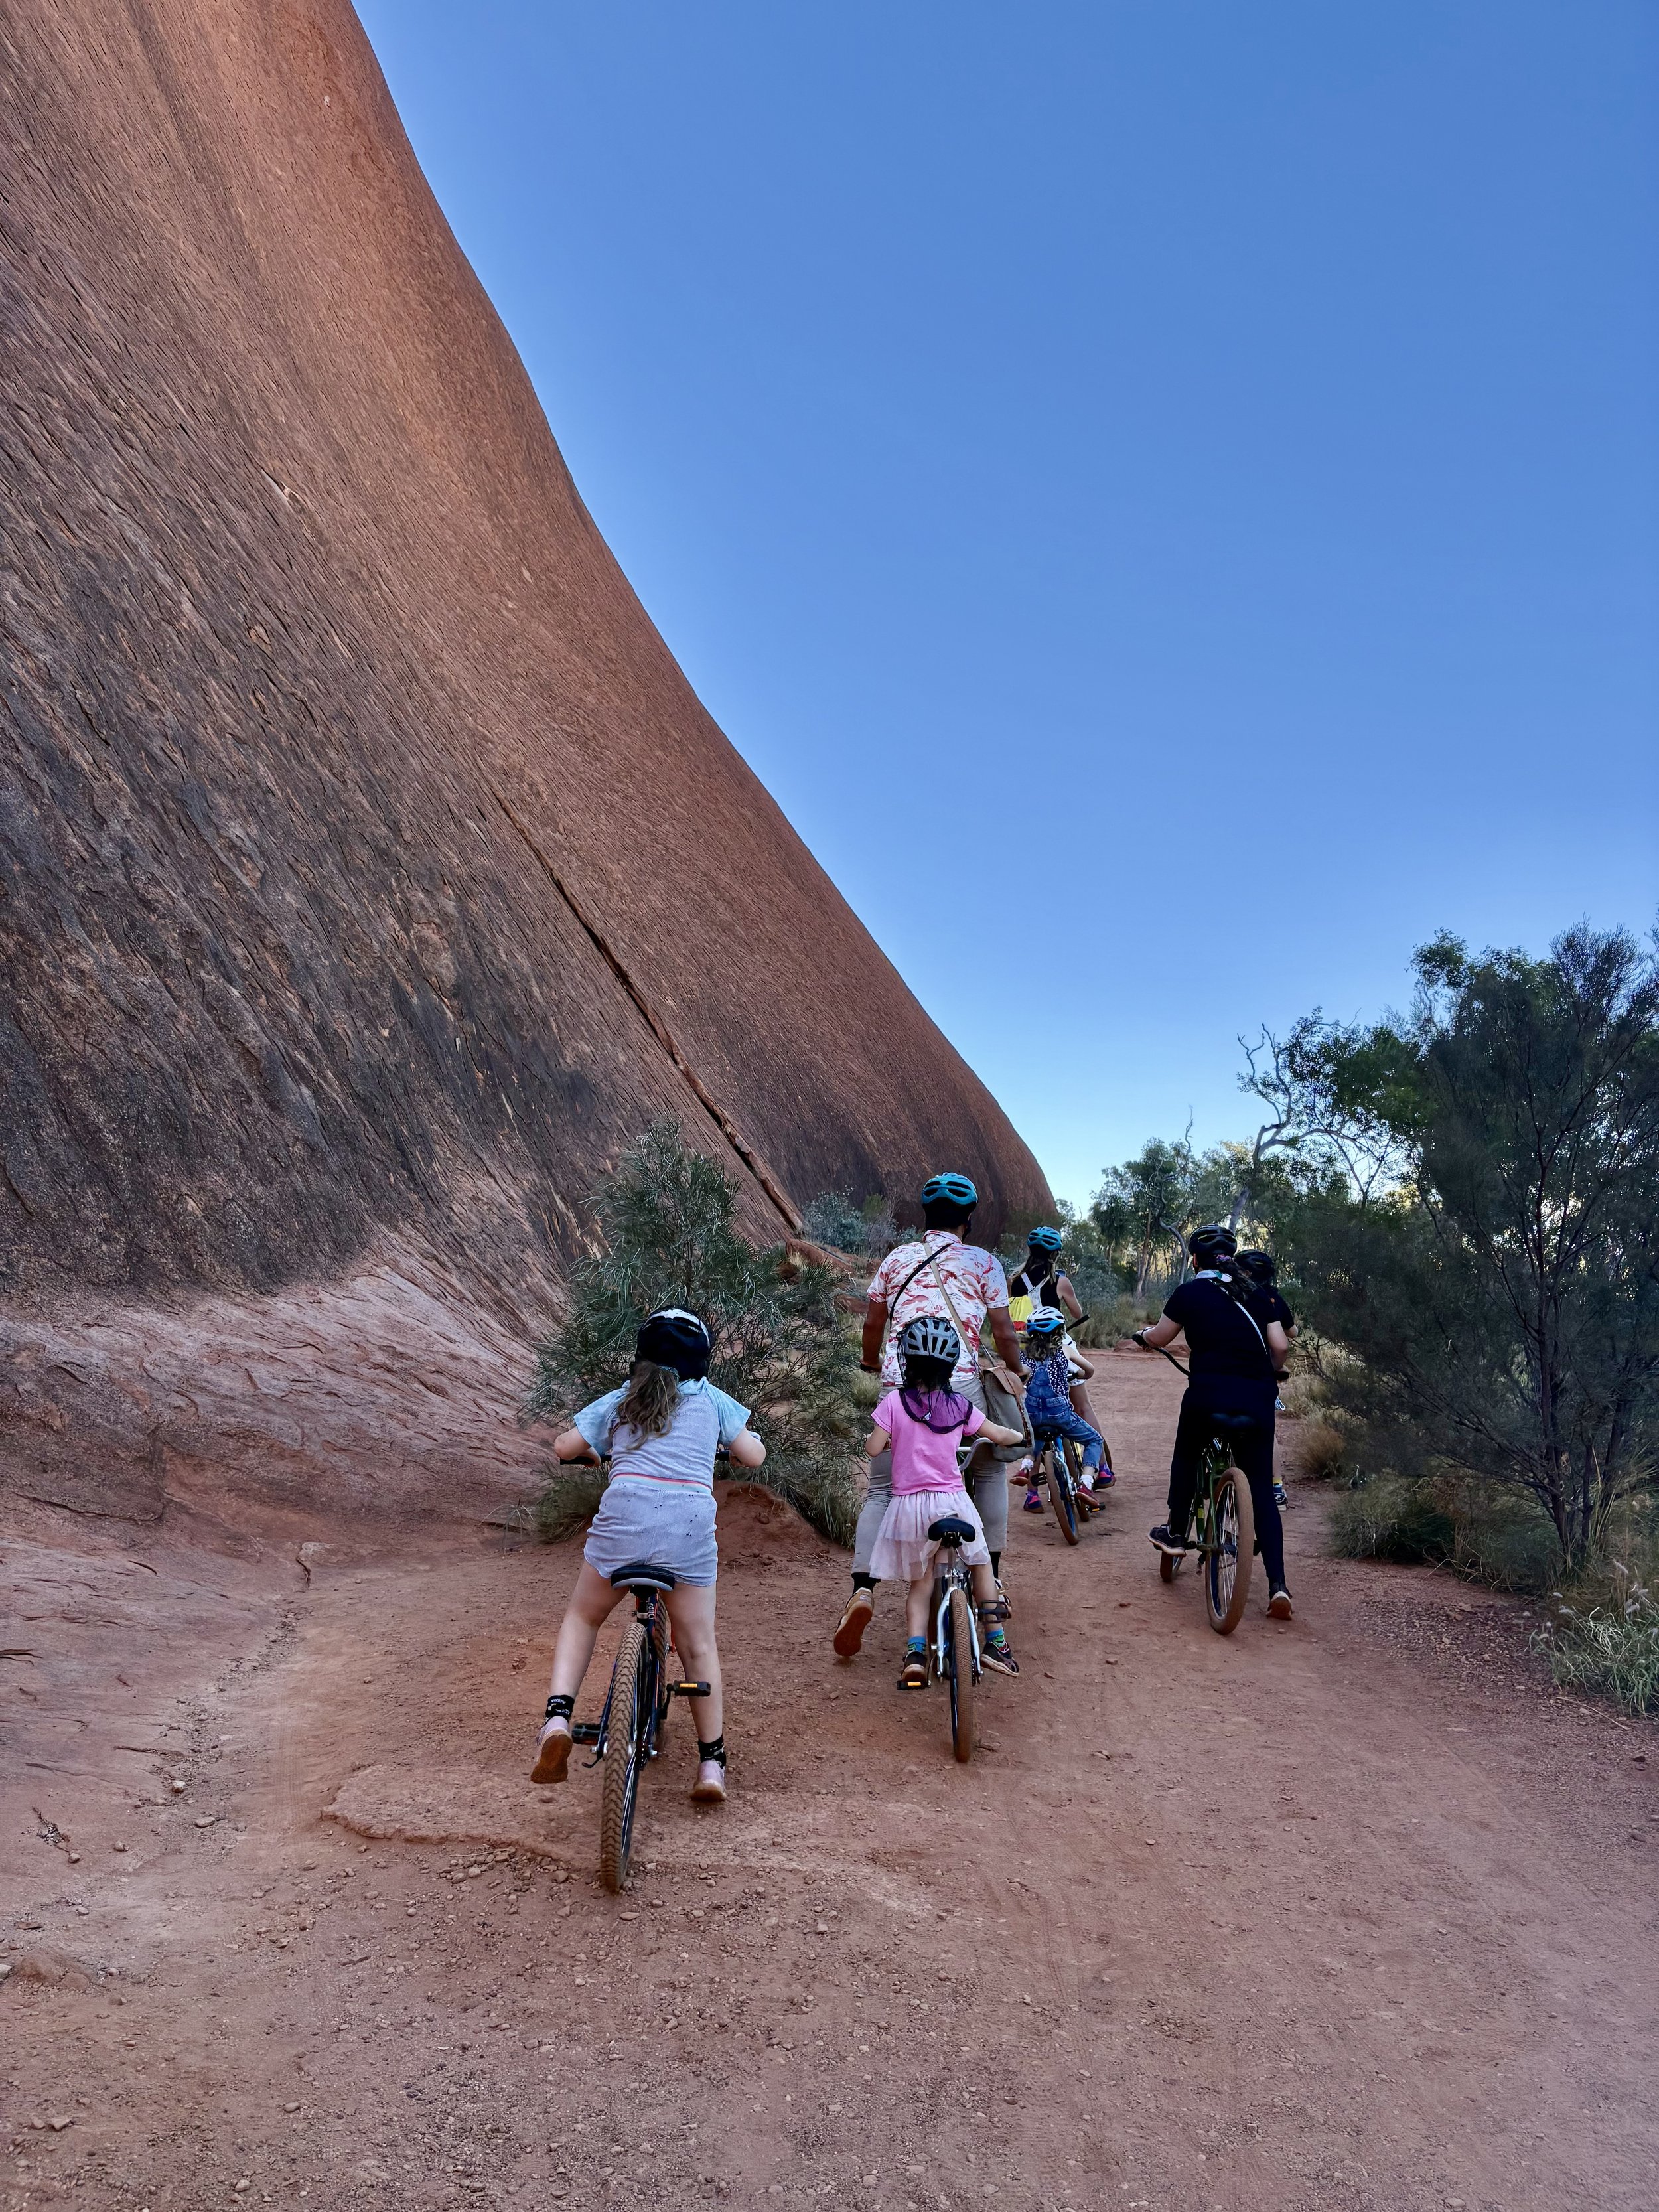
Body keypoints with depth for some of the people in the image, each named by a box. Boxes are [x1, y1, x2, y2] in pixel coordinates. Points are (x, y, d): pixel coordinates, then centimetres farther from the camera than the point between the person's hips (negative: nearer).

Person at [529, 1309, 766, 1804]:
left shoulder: (618, 1401, 18)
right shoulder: (711, 1400, 15)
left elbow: (564, 1446, 16)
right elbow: (753, 1456, 13)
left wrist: (593, 1451, 37)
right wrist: (725, 1442, 35)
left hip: (624, 1517, 1)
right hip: (691, 1523, 0)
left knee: (582, 1618, 24)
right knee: (698, 1646, 15)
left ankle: (557, 1720, 5)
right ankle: (712, 1764, 19)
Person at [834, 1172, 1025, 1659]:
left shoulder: (896, 1259, 14)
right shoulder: (984, 1263, 7)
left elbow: (873, 1324, 19)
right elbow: (1004, 1334, 5)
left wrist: (872, 1365, 38)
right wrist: (1017, 1376, 23)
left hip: (900, 1387, 1)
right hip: (960, 1386, -1)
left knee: (881, 1491, 9)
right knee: (990, 1472, 23)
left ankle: (862, 1591, -9)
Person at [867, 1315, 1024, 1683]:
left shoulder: (895, 1402, -7)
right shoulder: (959, 1405, -1)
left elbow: (874, 1449, -8)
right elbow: (999, 1436, 9)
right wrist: (1022, 1436, 31)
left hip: (909, 1507, 0)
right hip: (952, 1501, 0)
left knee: (921, 1583, 15)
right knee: (981, 1564, 23)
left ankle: (914, 1655, 2)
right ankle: (995, 1642, 22)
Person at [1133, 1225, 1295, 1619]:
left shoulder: (1190, 1292, 3)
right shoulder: (1255, 1293, 13)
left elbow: (1158, 1339, 11)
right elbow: (1280, 1347, 7)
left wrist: (1141, 1334, 34)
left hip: (1209, 1391, -3)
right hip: (1257, 1397, 3)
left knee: (1186, 1457, 26)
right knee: (1261, 1488, 8)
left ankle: (1176, 1533, 34)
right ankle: (1278, 1584, 0)